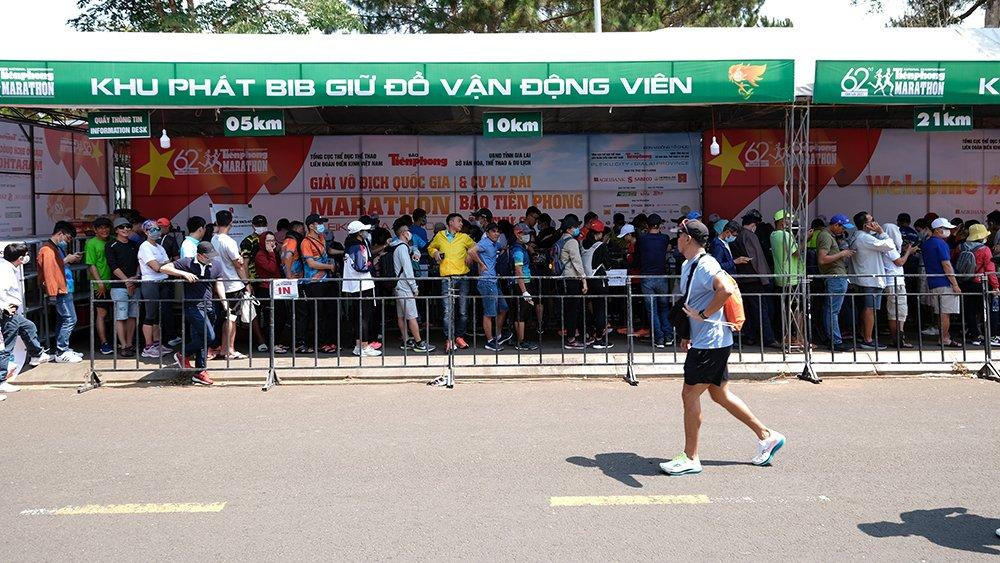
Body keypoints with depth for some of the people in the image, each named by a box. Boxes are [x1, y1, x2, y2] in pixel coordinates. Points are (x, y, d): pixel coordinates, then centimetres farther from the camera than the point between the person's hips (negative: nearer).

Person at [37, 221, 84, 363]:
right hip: (60, 291, -11)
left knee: (63, 320, 14)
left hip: (64, 289, 11)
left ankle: (63, 349, 20)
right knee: (69, 319, -11)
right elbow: (49, 268, -24)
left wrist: (72, 259, 11)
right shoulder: (48, 249, -13)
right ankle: (61, 353, -8)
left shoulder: (57, 248, 18)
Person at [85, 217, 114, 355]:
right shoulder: (92, 244, -5)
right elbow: (91, 265, -10)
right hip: (100, 285, -6)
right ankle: (104, 343, -2)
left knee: (105, 313, 11)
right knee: (101, 313, -3)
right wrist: (99, 282, -17)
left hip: (111, 284, 6)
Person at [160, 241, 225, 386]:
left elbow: (219, 283, 10)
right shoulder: (187, 263, -5)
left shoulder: (216, 264, 9)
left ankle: (199, 373, 17)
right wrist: (184, 273, -19)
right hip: (193, 306, -6)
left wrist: (224, 300, -6)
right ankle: (182, 355, 6)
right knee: (208, 336, -15)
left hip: (208, 306, 6)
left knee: (200, 340, 10)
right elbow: (164, 268, -6)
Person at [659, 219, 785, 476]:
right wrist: (688, 334, 21)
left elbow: (725, 291, -35)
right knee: (720, 394, 15)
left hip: (710, 343, -10)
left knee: (690, 395, -5)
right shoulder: (687, 265, 14)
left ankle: (690, 459, 5)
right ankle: (767, 436, 26)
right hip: (703, 341, 10)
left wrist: (703, 315, -24)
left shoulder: (705, 265, -18)